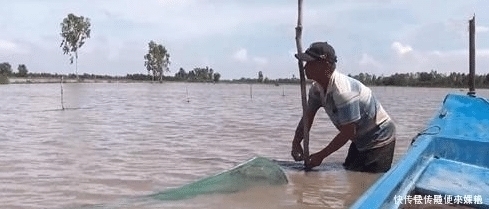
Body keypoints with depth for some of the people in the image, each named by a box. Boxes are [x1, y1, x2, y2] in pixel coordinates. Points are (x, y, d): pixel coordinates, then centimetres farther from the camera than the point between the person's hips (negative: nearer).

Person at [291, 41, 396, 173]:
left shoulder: (342, 91, -33)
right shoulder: (316, 89, -6)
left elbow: (348, 132, -31)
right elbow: (307, 118, 4)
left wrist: (320, 156, -24)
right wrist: (296, 143, -13)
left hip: (380, 141, -9)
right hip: (361, 140, 9)